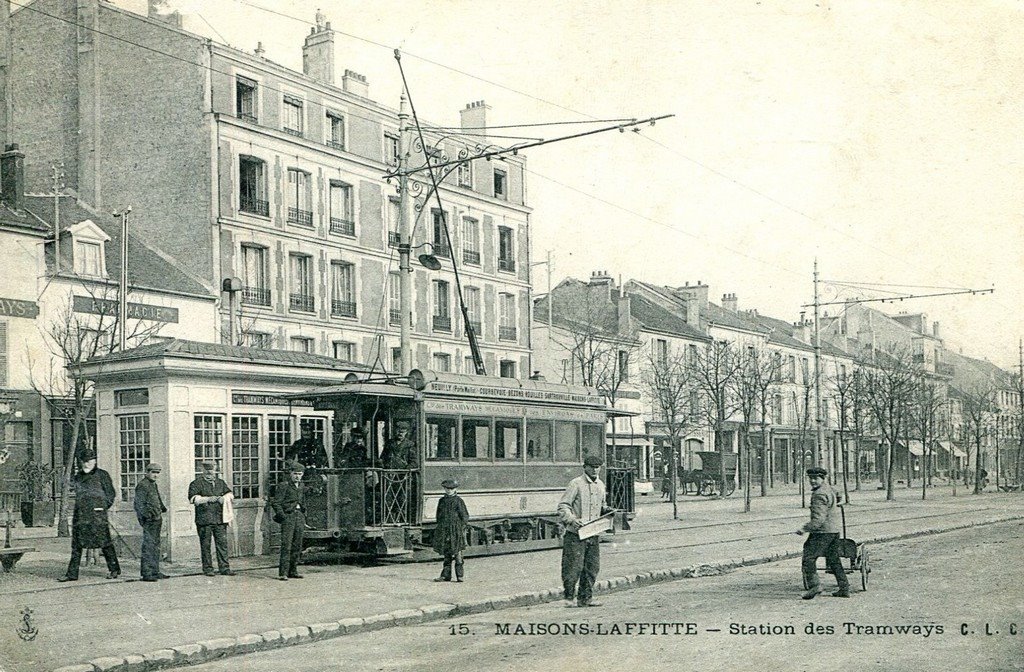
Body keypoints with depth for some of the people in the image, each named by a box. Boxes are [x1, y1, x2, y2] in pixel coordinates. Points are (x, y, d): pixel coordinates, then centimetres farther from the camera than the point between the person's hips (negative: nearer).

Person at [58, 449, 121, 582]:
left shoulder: (102, 475, 1)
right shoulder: (78, 477, 15)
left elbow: (111, 493, 4)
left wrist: (103, 507, -3)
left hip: (97, 514, -5)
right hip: (80, 515, 5)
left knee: (104, 541, -1)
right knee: (76, 545, 2)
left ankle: (114, 569, 10)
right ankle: (72, 573, 4)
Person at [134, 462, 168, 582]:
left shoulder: (154, 485, 18)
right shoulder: (142, 485, -12)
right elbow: (139, 504, -18)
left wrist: (162, 509, 25)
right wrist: (146, 515, -26)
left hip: (157, 520, 10)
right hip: (149, 521, -10)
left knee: (156, 546, 14)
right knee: (148, 546, -11)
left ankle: (155, 571, 22)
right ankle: (146, 573, -10)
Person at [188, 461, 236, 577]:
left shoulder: (220, 483, 19)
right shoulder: (196, 484, 3)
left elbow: (230, 494, 17)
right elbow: (193, 499, -9)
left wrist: (224, 498, -5)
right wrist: (208, 499, -18)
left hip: (220, 519, 4)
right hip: (204, 519, -4)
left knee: (222, 543, 0)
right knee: (205, 545, 1)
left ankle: (224, 568, 4)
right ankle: (207, 569, 8)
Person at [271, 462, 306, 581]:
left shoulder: (301, 485, 16)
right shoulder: (283, 485, -6)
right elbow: (275, 503, -9)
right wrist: (282, 516, -15)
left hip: (299, 516, 7)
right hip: (288, 516, -7)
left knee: (297, 546, 7)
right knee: (286, 545, -12)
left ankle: (293, 571, 14)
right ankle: (283, 573, -12)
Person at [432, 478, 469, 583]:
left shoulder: (458, 501, -1)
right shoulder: (442, 501, 12)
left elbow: (465, 516, -1)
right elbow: (438, 515, 20)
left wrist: (461, 528, -9)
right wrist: (439, 528, 14)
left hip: (456, 530, -4)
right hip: (444, 530, 4)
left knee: (457, 553, -4)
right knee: (446, 554, 7)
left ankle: (459, 575, 0)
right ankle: (446, 575, 11)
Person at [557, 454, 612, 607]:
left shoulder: (600, 485, 14)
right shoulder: (576, 484, -7)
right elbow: (562, 506, -10)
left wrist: (606, 510, 6)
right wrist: (572, 520, -25)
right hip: (575, 534, -7)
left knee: (592, 567, 8)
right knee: (574, 566, -4)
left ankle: (585, 598, 17)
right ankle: (568, 596, 9)